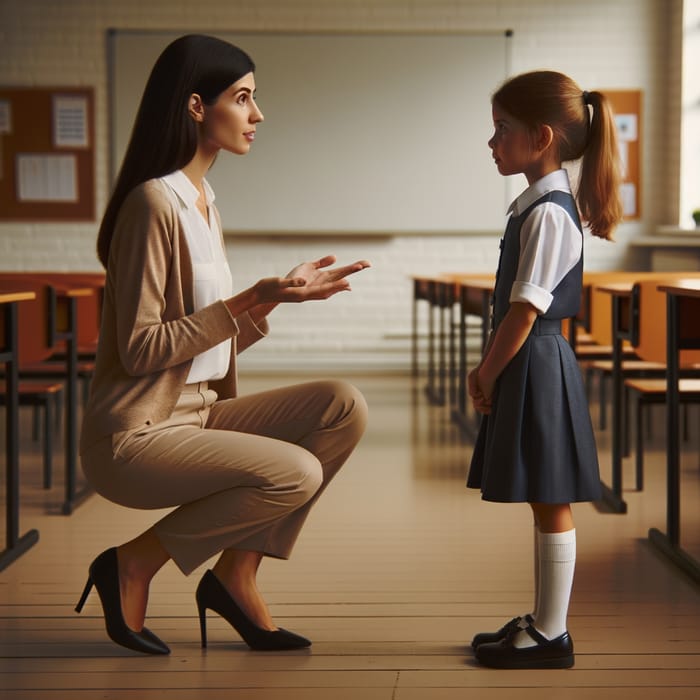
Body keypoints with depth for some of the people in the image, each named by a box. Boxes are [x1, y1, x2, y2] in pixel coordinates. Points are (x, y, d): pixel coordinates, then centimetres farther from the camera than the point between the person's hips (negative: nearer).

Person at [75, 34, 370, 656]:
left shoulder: (202, 201, 13)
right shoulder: (154, 202, -16)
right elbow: (139, 349, -20)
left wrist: (281, 292, 3)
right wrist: (251, 299, -21)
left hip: (198, 414, 9)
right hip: (135, 435, -9)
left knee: (344, 406, -6)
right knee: (295, 473, -26)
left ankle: (236, 575, 0)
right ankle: (133, 564, -5)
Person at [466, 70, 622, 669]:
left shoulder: (548, 214, -17)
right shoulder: (538, 204, 13)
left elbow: (525, 310, -19)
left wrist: (489, 374, -11)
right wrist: (488, 368, 11)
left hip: (537, 366, -10)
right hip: (528, 365, 10)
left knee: (550, 503, -1)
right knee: (544, 502, 15)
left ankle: (551, 636, 7)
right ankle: (544, 619, 25)